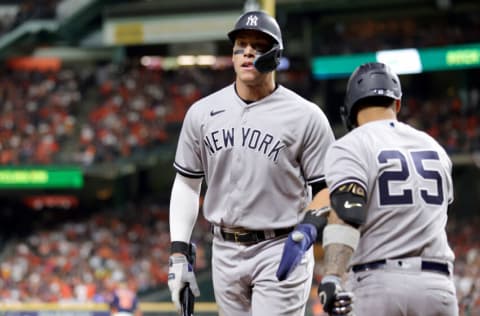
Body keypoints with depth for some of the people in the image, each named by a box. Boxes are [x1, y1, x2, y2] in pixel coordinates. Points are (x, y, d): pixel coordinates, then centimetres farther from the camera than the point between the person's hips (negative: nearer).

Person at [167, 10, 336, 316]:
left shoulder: (306, 116, -6)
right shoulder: (202, 112, 5)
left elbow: (327, 188, -3)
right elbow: (187, 184, 12)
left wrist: (307, 231, -23)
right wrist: (179, 255, 5)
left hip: (281, 251, -5)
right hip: (225, 252, 5)